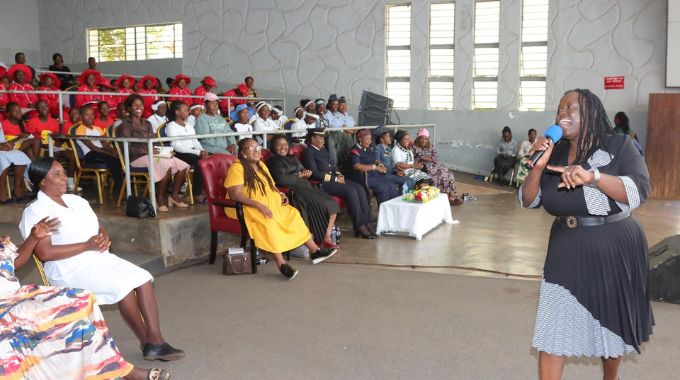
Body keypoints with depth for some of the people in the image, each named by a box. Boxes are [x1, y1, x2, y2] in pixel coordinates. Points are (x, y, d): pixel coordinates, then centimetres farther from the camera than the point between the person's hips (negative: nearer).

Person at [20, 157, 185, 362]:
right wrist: (86, 245, -18)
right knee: (123, 286, -27)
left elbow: (100, 228, 20)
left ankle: (156, 339, -16)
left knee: (142, 278, -15)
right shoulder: (35, 212, -6)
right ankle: (148, 344, -10)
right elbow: (45, 253, -17)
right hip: (71, 270, -7)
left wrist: (104, 239, -5)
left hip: (100, 258, 7)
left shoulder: (76, 200, 16)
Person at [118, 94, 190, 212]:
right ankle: (159, 198, -21)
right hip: (136, 158, -7)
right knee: (167, 165, -33)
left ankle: (174, 196, -2)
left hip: (152, 155, 7)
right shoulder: (125, 125, 0)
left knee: (183, 166, -14)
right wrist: (145, 150, -24)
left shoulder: (147, 123, 23)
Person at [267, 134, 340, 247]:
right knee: (323, 204, -24)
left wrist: (306, 172, -4)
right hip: (294, 191, -8)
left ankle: (327, 236, -10)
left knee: (332, 204, -11)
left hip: (306, 187, 8)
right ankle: (321, 239, -13)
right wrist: (299, 176, -4)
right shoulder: (274, 162, 1)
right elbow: (281, 180, -15)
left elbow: (304, 171, 21)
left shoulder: (292, 158, 25)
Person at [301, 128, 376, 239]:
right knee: (350, 190, -27)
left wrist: (339, 175, 2)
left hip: (333, 179, 9)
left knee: (359, 188, -13)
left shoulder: (323, 150, 22)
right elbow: (314, 174, -15)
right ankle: (360, 227, -22)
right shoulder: (308, 152, -6)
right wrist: (335, 179, -14)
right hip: (322, 183, -9)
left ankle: (366, 222, -17)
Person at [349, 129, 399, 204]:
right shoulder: (355, 151, -10)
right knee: (383, 188, -26)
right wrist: (375, 167, -21)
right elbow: (357, 166, -23)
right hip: (363, 176, -8)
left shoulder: (370, 149, 16)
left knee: (392, 186, -14)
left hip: (375, 174, 8)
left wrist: (380, 166, -1)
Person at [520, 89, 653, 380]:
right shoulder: (554, 153, 1)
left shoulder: (619, 146, -9)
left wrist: (593, 176, -38)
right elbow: (528, 201, 0)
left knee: (612, 324, 17)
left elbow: (639, 191, -23)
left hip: (614, 251, -2)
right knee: (553, 329, -3)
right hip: (567, 252, 2)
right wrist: (538, 166, -17)